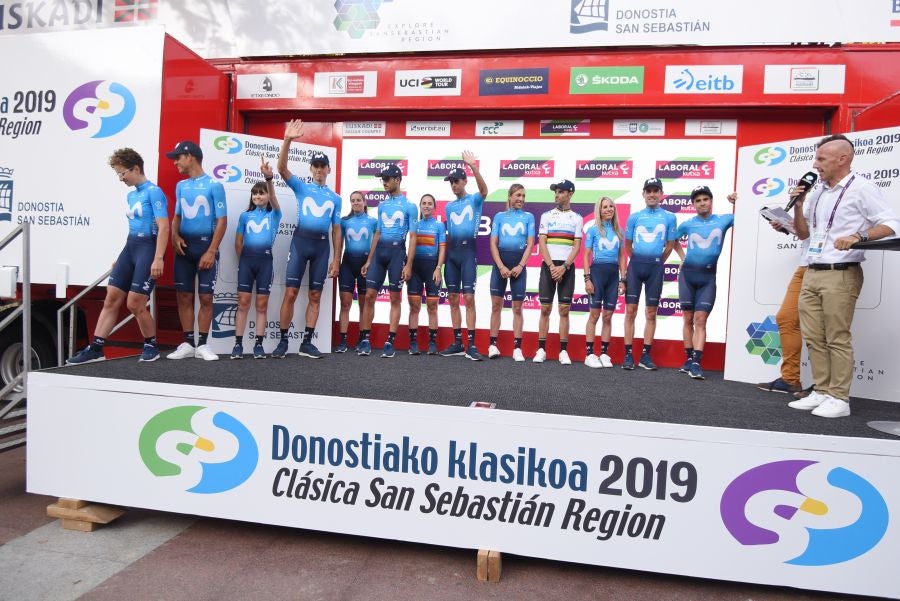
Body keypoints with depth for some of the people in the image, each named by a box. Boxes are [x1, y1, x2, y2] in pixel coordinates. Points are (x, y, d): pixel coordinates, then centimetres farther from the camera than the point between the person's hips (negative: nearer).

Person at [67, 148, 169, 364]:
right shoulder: (131, 195, 17)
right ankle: (95, 348, 10)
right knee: (111, 299, 5)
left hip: (147, 248, -9)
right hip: (130, 247, 9)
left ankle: (151, 346, 12)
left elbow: (163, 227, -18)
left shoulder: (154, 192, -10)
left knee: (134, 304, -7)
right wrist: (121, 258, 23)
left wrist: (158, 259, -25)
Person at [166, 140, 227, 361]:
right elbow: (177, 216, 19)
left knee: (206, 297, -3)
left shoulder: (214, 185, -5)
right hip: (184, 246, 5)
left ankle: (202, 345, 6)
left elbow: (222, 221, -8)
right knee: (184, 296, 4)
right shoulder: (180, 186, 12)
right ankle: (187, 344, 12)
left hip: (205, 245, -5)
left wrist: (211, 251, -14)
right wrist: (174, 236, -3)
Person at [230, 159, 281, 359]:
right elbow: (238, 242, 14)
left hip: (265, 259, -1)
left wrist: (269, 178, -29)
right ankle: (238, 343, 1)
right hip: (246, 259, 1)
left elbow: (273, 198, -13)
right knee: (243, 302, -2)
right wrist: (243, 259, 5)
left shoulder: (273, 214, 7)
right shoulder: (245, 216, 13)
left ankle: (259, 344, 5)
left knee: (262, 304, 1)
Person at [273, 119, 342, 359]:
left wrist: (336, 259, 7)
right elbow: (282, 168, -7)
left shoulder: (335, 198, 15)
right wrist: (287, 141, -20)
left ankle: (307, 342, 11)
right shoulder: (301, 187, 10)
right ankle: (283, 341, 2)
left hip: (322, 245, 2)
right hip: (300, 240, -2)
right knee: (291, 292, -6)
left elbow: (336, 230, 14)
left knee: (315, 296, 4)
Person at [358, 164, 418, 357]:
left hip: (397, 252, -4)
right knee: (369, 295, -1)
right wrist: (369, 260, 13)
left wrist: (408, 265, -9)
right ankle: (364, 340, 6)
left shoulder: (409, 206, 1)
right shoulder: (382, 205, 15)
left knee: (395, 298, 1)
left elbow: (412, 237, -2)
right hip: (379, 251, 5)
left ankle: (390, 342, 6)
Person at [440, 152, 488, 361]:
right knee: (453, 299, 6)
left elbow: (484, 190, -20)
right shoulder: (448, 207, 18)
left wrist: (474, 167, -33)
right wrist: (443, 257, 14)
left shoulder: (474, 200, 3)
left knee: (469, 298, -10)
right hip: (451, 252, 6)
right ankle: (457, 343, 13)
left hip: (467, 250, -5)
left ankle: (471, 345, -6)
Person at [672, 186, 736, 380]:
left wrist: (737, 202, -11)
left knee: (700, 320, -8)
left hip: (708, 276, -1)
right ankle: (689, 359, 14)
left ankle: (696, 362, -11)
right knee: (688, 319, 5)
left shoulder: (724, 220, 3)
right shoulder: (688, 224, 7)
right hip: (687, 273, 2)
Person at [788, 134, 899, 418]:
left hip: (841, 275, -7)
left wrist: (858, 237, -26)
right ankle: (821, 392, 12)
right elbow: (803, 233, 22)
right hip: (811, 274, 7)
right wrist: (797, 204, 8)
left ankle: (839, 398, 0)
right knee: (814, 338, 5)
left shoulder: (861, 188, -4)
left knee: (837, 339, -5)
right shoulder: (818, 192, 17)